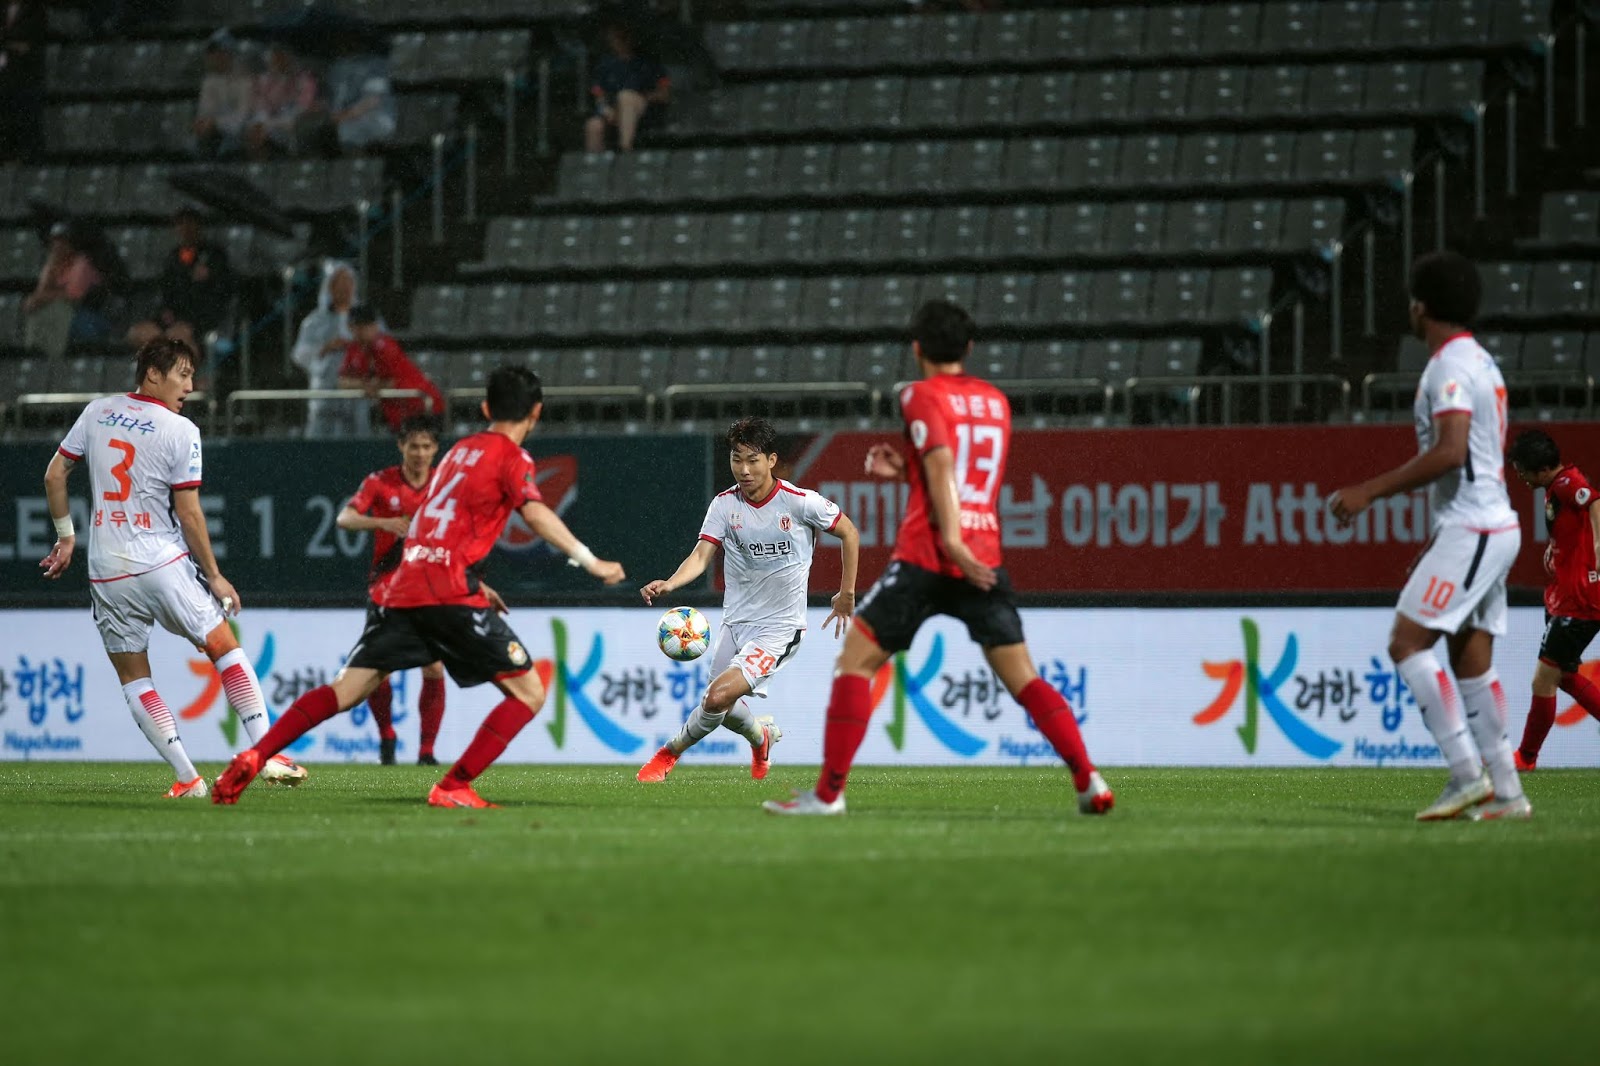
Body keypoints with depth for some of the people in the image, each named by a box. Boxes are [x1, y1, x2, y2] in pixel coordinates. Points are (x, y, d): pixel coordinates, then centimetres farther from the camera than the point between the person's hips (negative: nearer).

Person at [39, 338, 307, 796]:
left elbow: (54, 474, 9)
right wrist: (214, 576, 0)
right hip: (164, 564, -3)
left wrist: (66, 534, 20)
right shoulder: (181, 432, -7)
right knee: (226, 649, 9)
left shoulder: (97, 413, 6)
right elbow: (188, 513, -8)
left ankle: (186, 778, 3)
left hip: (107, 574, 3)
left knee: (133, 677, 10)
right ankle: (269, 754, 2)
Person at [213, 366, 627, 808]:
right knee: (528, 694, 1)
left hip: (404, 587, 7)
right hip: (450, 592, -7)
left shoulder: (461, 450, 24)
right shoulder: (510, 457, 1)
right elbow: (535, 513, -17)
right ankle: (453, 788, -8)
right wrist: (589, 560, -18)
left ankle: (252, 759, -6)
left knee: (345, 691, 7)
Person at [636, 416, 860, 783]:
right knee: (724, 708, 14)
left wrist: (847, 594, 5)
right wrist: (669, 584, -35)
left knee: (719, 695, -22)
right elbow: (702, 555, -15)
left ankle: (671, 752, 4)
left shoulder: (800, 502, -12)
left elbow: (848, 532, 3)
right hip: (736, 622, 5)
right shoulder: (725, 504, -4)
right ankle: (761, 735, 50)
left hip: (779, 628, -5)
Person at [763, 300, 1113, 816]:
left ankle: (829, 792, -4)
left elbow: (942, 462, -17)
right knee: (1022, 678, 7)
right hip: (985, 558, 5)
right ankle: (1089, 781, -7)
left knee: (855, 661, 2)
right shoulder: (995, 401, 17)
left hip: (926, 556, -5)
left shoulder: (922, 395, -2)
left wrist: (951, 538, -27)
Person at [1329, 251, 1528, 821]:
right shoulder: (1481, 362, 19)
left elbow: (1450, 451, -26)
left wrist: (1371, 491, -21)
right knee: (1471, 660, 10)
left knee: (1406, 643, -11)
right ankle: (1505, 791, 7)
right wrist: (1441, 542, 26)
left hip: (1470, 531, -10)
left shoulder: (1450, 366, -13)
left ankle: (1467, 773, -16)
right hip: (1492, 526, 10)